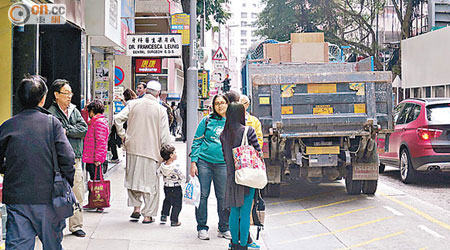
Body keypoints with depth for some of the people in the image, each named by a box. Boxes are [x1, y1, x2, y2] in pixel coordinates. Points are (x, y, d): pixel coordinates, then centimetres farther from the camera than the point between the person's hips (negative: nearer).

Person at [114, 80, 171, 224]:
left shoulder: (133, 104, 0)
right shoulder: (160, 109, -5)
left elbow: (117, 119, -8)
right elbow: (165, 135, -4)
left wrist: (123, 136, 4)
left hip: (133, 148, 2)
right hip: (151, 151, -2)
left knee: (133, 179, 19)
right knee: (150, 183, 7)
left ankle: (136, 207, 13)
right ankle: (148, 215, 9)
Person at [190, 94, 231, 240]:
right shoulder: (207, 121, 4)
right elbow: (197, 141, 3)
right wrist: (193, 162, -5)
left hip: (222, 164, 2)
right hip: (203, 161, -1)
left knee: (223, 197, 4)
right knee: (202, 195, 0)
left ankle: (224, 229, 16)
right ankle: (202, 227, 10)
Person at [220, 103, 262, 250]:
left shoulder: (223, 134, 2)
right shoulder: (248, 131, -12)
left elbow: (225, 156, 8)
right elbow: (258, 152, -6)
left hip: (231, 176, 5)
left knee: (234, 212, 13)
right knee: (245, 213, 0)